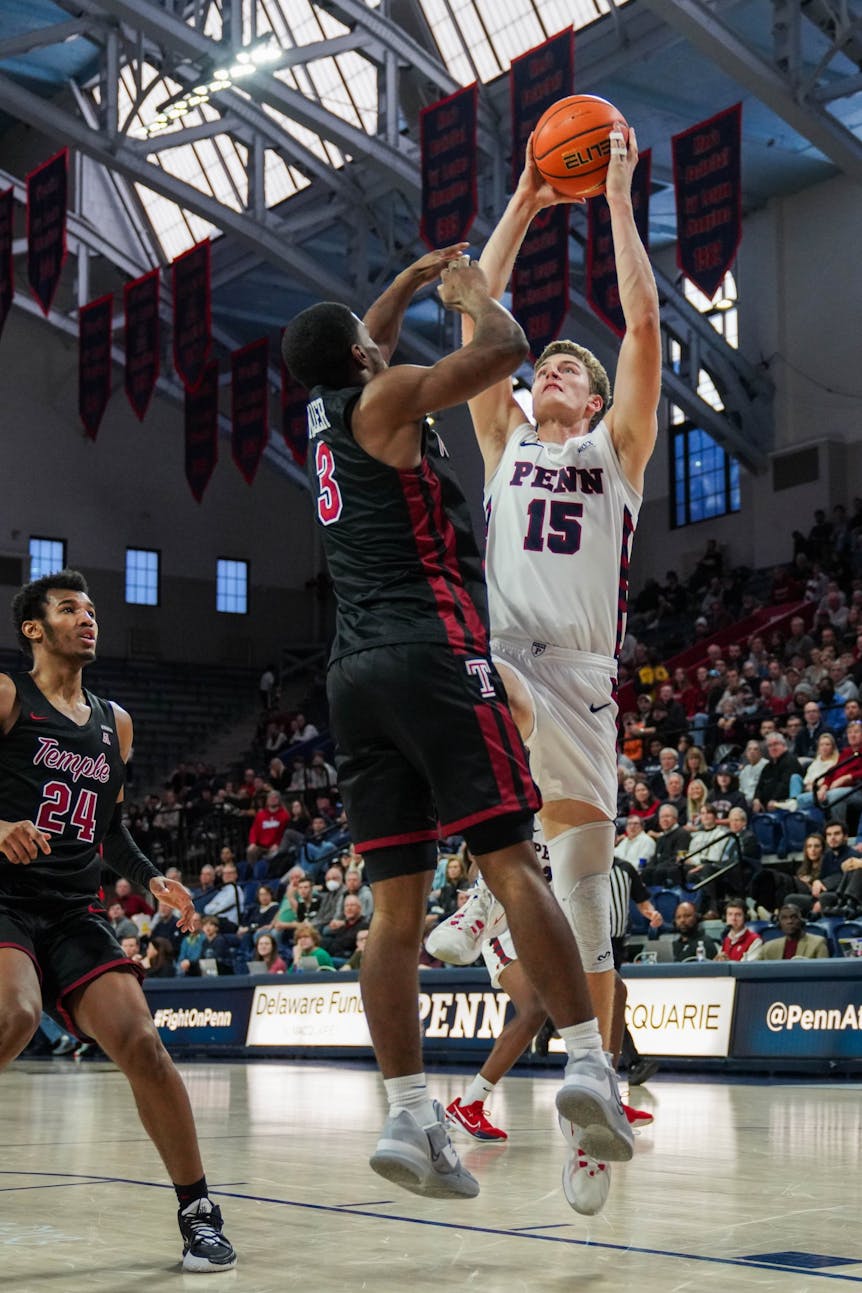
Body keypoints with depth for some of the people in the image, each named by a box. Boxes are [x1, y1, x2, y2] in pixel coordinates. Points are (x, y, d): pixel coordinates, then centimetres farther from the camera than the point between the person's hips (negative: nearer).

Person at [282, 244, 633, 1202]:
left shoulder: (324, 410, 23)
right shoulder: (385, 397, 3)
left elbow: (360, 349, 46)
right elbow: (506, 348, -3)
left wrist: (410, 279, 52)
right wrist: (469, 289, 16)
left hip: (355, 674, 7)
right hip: (432, 654, -7)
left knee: (396, 905, 1)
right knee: (510, 862, -9)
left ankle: (409, 1116, -4)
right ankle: (586, 1060, -16)